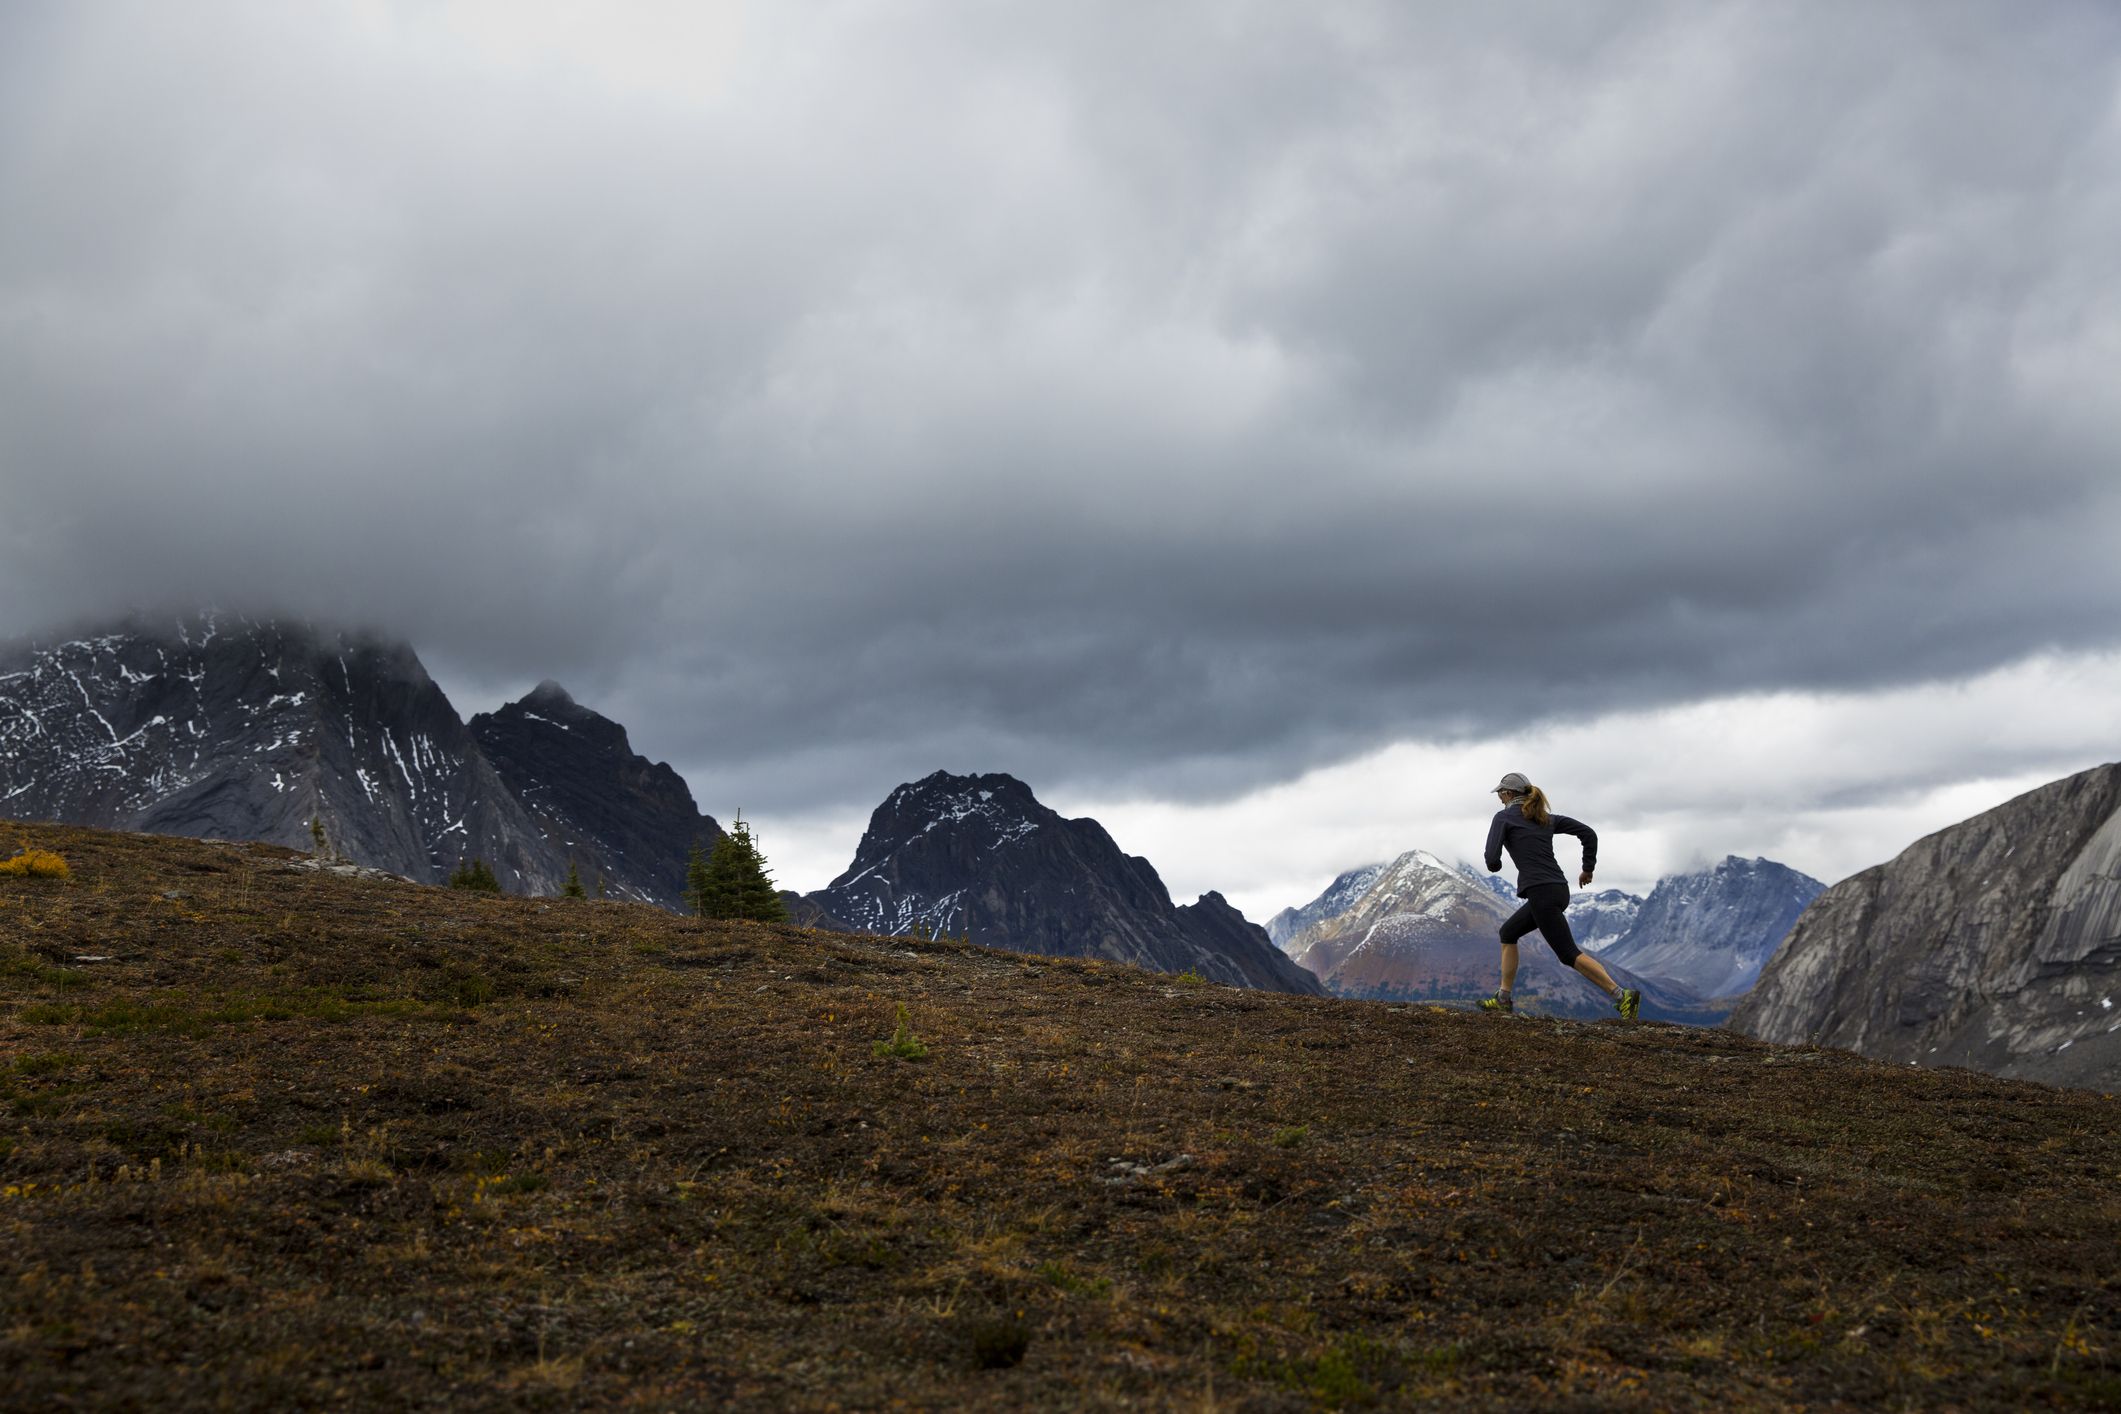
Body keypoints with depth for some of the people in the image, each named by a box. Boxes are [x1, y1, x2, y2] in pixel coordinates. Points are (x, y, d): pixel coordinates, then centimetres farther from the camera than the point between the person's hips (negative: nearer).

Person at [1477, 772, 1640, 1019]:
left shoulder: (1504, 817, -1)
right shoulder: (1546, 818, 18)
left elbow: (1492, 858, -12)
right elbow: (1588, 833, 14)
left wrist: (1494, 866, 13)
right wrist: (1589, 868, 22)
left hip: (1541, 894, -9)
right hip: (1559, 890, 9)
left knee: (1569, 955, -8)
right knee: (1508, 933, 21)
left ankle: (1622, 995, -17)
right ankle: (1503, 999, 20)